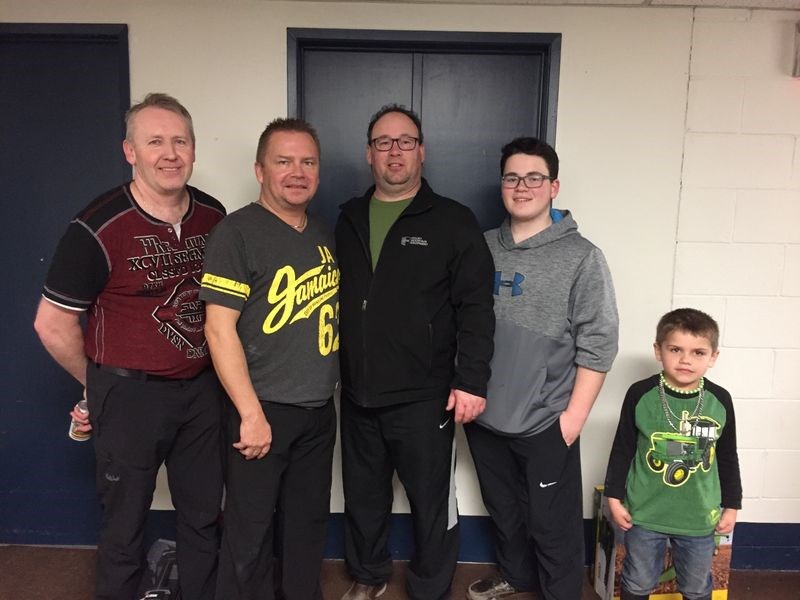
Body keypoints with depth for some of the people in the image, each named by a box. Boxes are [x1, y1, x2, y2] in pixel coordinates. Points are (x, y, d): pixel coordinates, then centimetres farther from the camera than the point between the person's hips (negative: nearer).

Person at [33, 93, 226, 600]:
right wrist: (100, 385, 3)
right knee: (126, 525, 13)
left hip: (202, 388, 5)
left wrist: (218, 375, 8)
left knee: (204, 516, 18)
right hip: (129, 394, -4)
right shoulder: (97, 229, -15)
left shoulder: (214, 216, -1)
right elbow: (52, 325, -8)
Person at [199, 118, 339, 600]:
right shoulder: (238, 232, -12)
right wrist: (252, 413, -18)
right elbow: (220, 328, -16)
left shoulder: (324, 234, 8)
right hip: (264, 410, -6)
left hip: (320, 409, 6)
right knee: (251, 527, 8)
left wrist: (333, 385, 11)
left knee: (310, 518, 19)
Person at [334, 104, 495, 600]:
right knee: (363, 495, 20)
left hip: (423, 398, -4)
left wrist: (471, 381, -15)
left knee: (432, 502, 10)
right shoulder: (348, 219, 9)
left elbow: (476, 309, -9)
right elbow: (334, 300, 12)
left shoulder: (454, 222, -5)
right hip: (357, 394, 5)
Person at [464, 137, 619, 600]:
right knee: (503, 509, 23)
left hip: (547, 423, -4)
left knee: (553, 525, 9)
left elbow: (598, 342, -11)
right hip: (486, 416, 5)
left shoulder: (581, 257, -10)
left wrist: (575, 414, -12)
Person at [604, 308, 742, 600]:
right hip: (645, 513, -1)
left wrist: (731, 506, 9)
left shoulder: (720, 400, -8)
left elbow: (728, 458, 5)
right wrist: (614, 497, -2)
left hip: (699, 517, 2)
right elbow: (622, 450, -4)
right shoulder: (640, 394, -13)